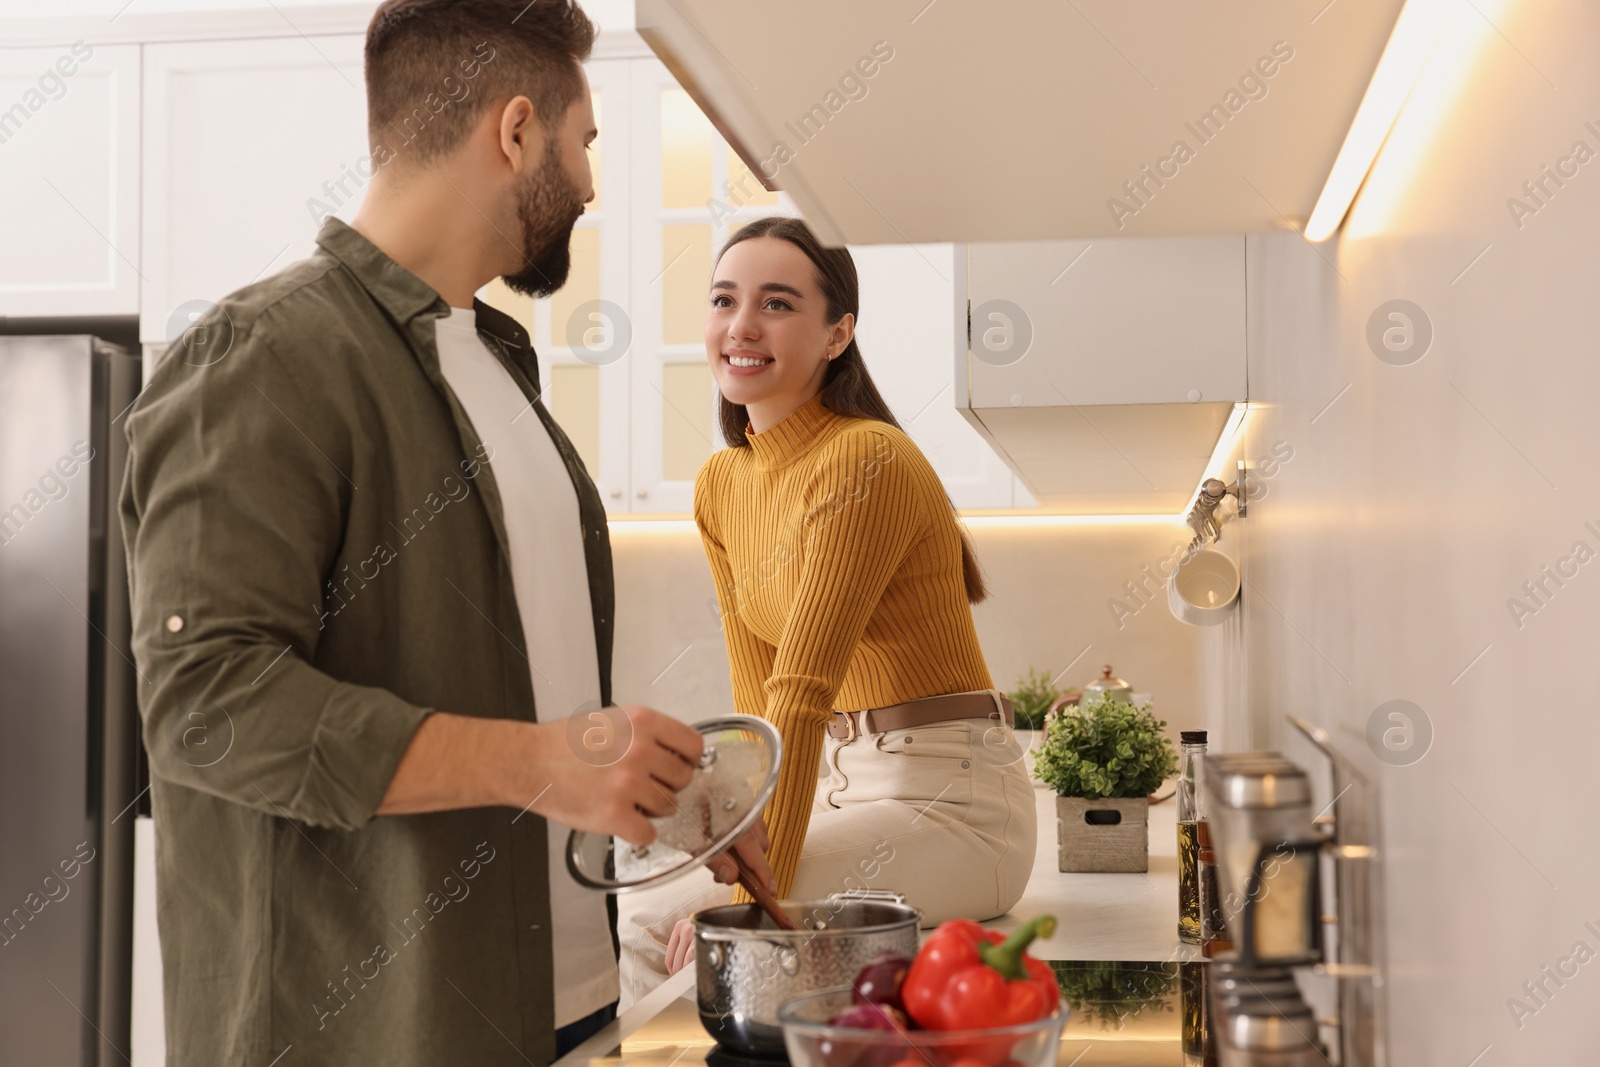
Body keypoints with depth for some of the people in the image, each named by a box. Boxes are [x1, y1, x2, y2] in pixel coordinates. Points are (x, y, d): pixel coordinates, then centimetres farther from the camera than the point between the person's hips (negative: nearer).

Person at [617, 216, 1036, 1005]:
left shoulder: (866, 460, -17)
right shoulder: (720, 484, 9)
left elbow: (803, 690, -22)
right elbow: (757, 694, 9)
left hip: (950, 801, -8)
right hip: (851, 787, 8)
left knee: (647, 928, -19)